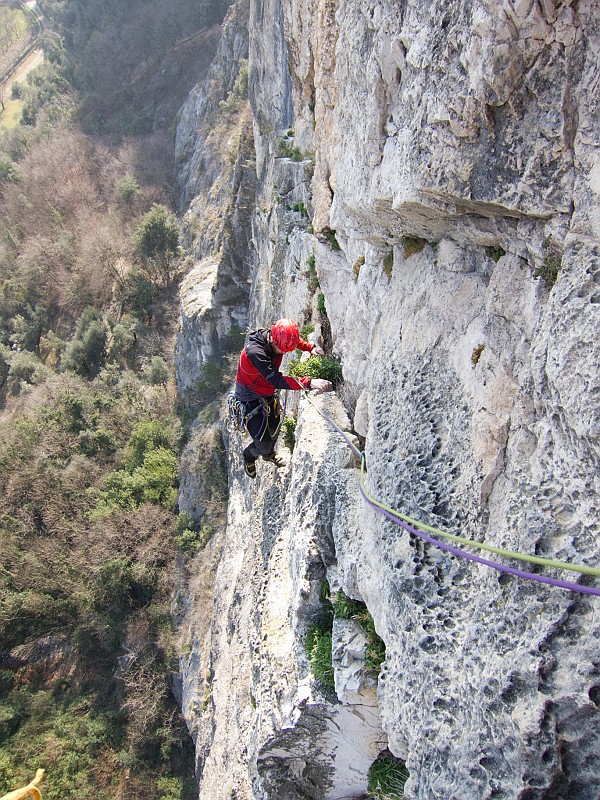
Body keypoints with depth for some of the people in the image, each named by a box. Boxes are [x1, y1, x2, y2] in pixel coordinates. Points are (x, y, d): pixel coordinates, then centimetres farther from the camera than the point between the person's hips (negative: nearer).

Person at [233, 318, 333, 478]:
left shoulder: (278, 339, -15)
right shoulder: (254, 352, -38)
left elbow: (297, 341, 10)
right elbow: (277, 380, -43)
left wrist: (311, 348, -8)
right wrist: (310, 383, -48)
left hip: (268, 395, 7)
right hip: (250, 400, -7)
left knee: (274, 430, 23)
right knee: (263, 444, -7)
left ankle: (268, 454, 55)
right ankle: (249, 457, 28)